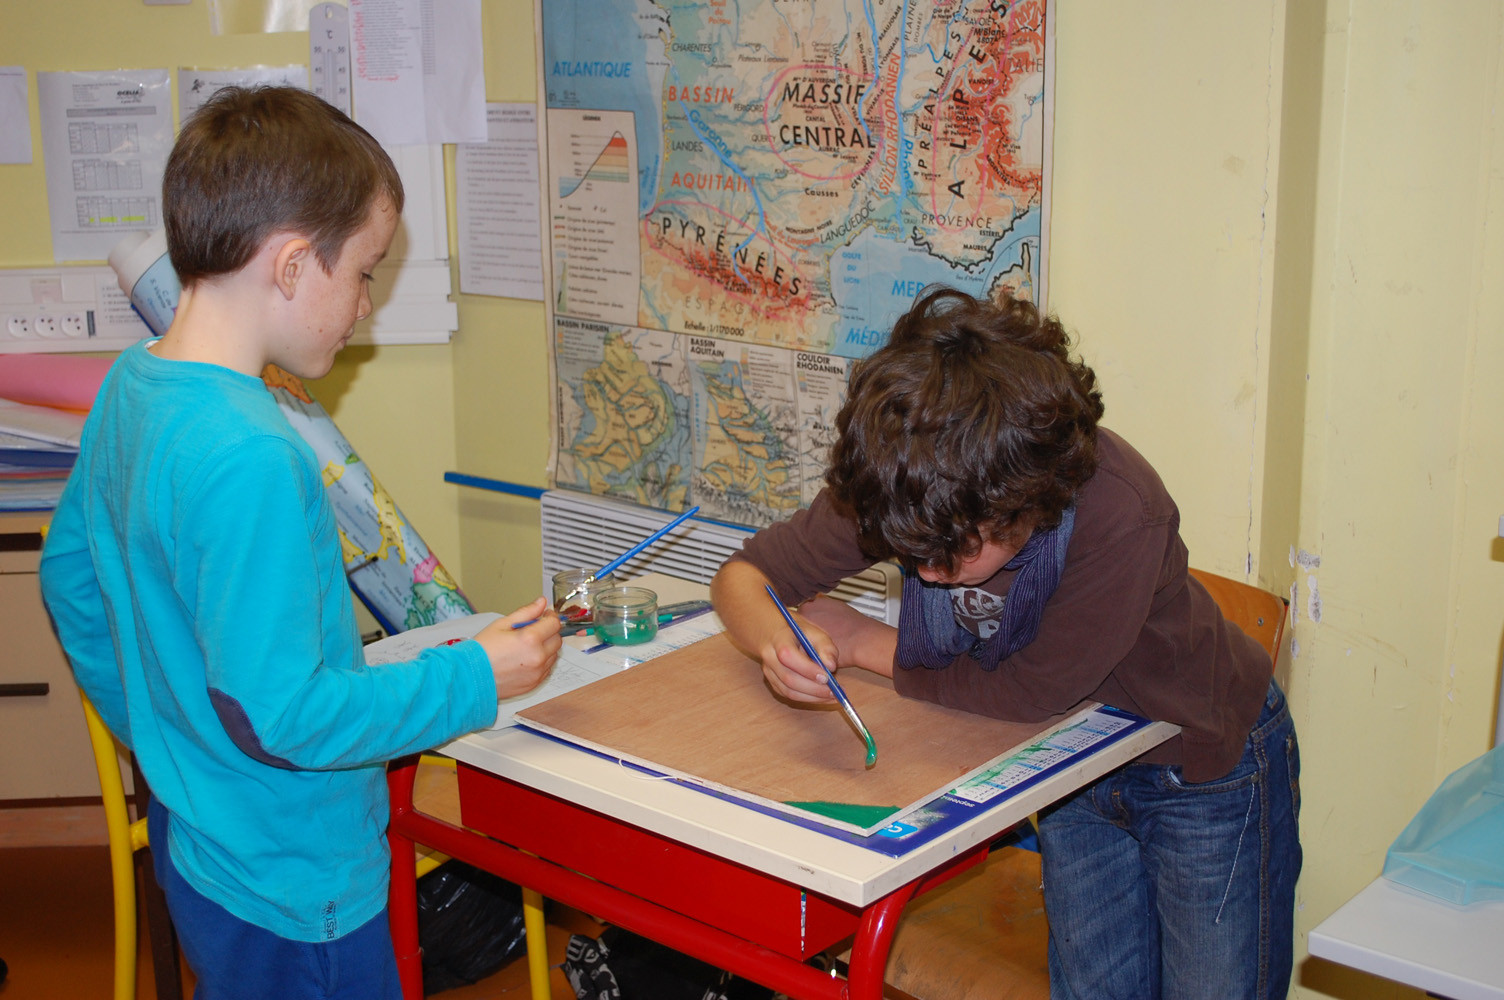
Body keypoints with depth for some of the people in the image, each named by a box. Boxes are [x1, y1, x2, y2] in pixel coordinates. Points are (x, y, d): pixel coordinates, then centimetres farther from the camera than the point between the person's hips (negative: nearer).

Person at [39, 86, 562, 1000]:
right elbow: (277, 714, -29)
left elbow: (71, 575, 13)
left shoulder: (131, 385, 0)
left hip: (194, 841, 9)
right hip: (290, 885, -9)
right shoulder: (250, 458, -30)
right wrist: (474, 680, -18)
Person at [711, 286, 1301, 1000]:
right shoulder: (901, 486, -25)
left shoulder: (1120, 515, -40)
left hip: (1207, 762, -4)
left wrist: (861, 644, -19)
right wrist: (778, 641, -37)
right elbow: (743, 574, -14)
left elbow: (1029, 694, -28)